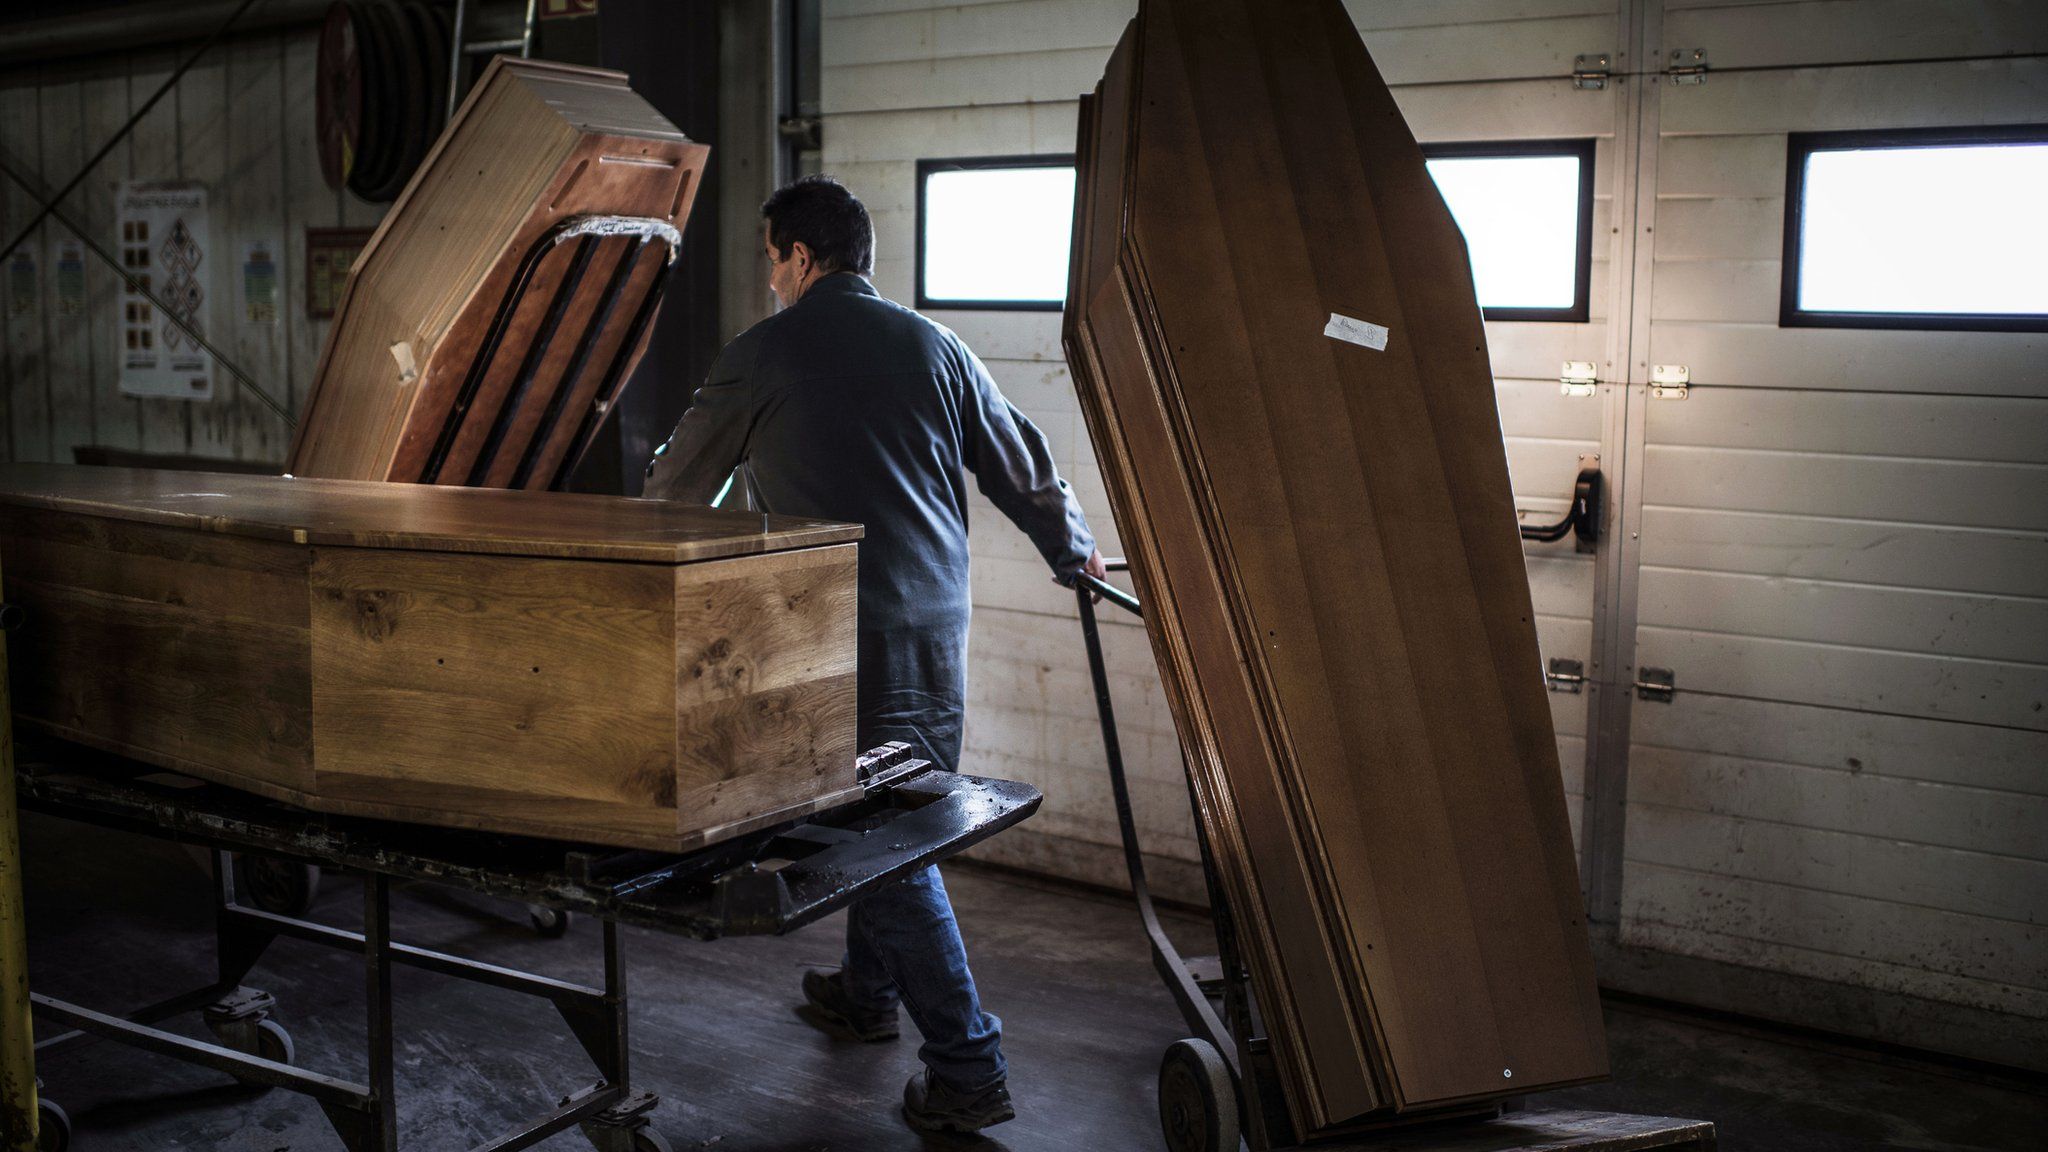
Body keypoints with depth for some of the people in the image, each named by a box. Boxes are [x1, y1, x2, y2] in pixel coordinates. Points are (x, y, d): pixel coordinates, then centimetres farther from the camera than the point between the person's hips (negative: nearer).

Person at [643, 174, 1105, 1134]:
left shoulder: (761, 355, -1)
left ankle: (967, 1068, 0)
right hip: (938, 629, 6)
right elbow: (1023, 466, 16)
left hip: (839, 638, -5)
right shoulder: (932, 346, 10)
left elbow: (679, 487, 11)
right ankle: (866, 991, 39)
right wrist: (1074, 552, 34)